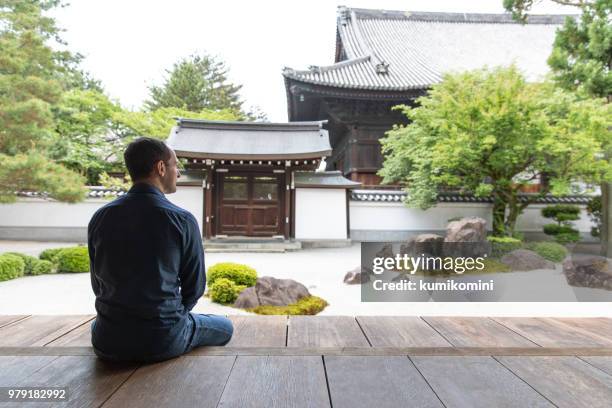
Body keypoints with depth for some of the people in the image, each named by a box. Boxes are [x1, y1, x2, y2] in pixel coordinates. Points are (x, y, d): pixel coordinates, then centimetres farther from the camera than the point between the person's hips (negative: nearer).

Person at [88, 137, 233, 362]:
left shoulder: (100, 218, -4)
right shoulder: (182, 220, -15)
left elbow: (98, 285, 6)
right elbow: (194, 287, -5)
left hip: (108, 344, 4)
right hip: (164, 342, -4)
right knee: (225, 327, 24)